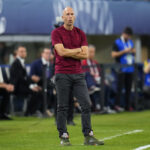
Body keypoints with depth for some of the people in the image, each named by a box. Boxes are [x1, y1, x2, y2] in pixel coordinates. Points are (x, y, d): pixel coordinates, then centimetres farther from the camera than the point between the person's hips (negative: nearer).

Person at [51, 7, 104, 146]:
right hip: (62, 75, -4)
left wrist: (68, 53, -7)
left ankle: (88, 136, 1)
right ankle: (63, 137, 5)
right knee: (62, 107, -1)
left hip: (78, 74, 4)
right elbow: (61, 52, -14)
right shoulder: (56, 33, 0)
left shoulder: (80, 33, 11)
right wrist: (78, 50, -3)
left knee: (86, 104, -2)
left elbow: (85, 55, 2)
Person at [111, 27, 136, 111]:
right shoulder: (117, 43, -2)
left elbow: (134, 53, 25)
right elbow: (113, 54, -9)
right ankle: (117, 105, -6)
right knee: (120, 87, -7)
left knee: (129, 88, 6)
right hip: (122, 69, -6)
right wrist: (124, 51, -15)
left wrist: (134, 51, 1)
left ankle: (128, 105, 10)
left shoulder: (131, 42, 17)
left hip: (130, 69, 6)